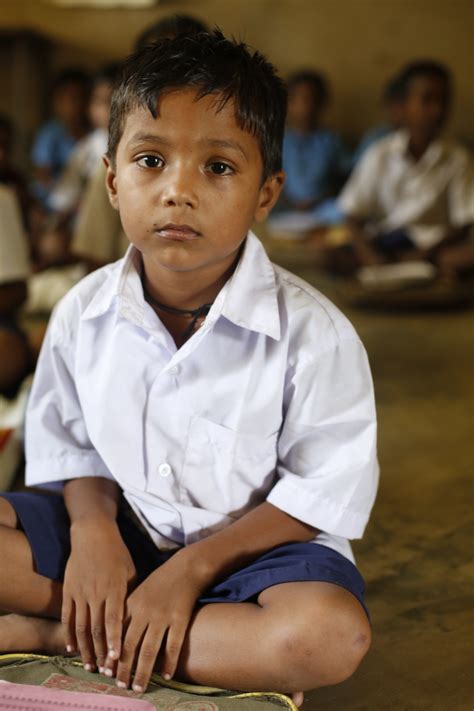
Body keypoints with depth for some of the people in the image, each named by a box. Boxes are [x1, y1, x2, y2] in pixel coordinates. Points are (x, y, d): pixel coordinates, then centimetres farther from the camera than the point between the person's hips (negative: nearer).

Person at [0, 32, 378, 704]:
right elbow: (69, 446, 4)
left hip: (249, 543, -2)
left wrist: (193, 567, -20)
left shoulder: (311, 332, -17)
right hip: (119, 529, 3)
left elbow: (324, 493, -14)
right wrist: (91, 526, -17)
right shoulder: (84, 312, -5)